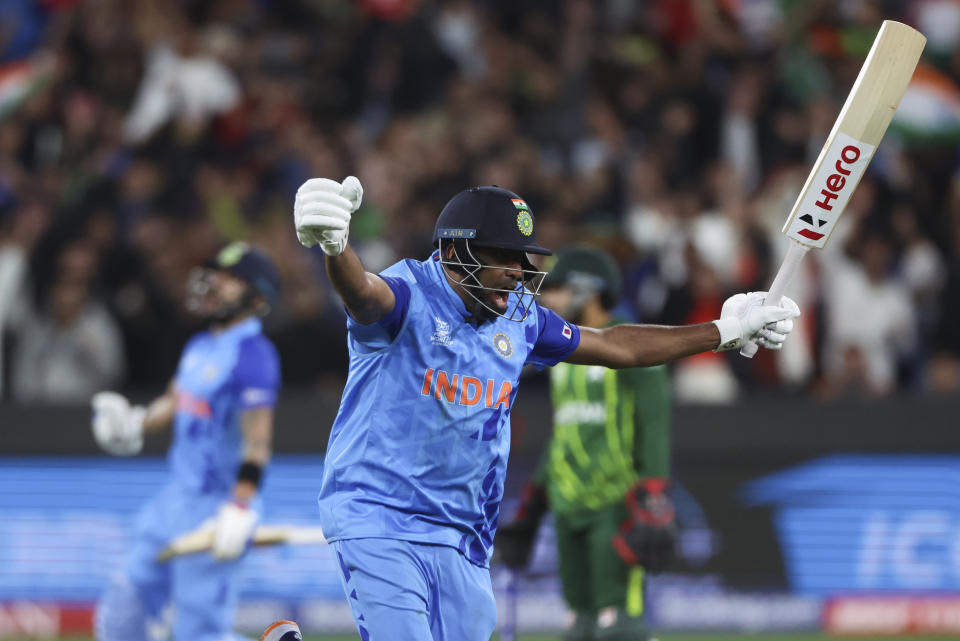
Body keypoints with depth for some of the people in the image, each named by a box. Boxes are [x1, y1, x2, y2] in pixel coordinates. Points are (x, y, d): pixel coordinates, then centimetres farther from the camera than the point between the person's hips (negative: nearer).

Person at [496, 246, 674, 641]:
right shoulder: (565, 355, 18)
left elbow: (654, 428, -11)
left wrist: (653, 509, -19)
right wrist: (531, 510, 23)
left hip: (616, 505, -8)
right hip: (570, 507, 8)